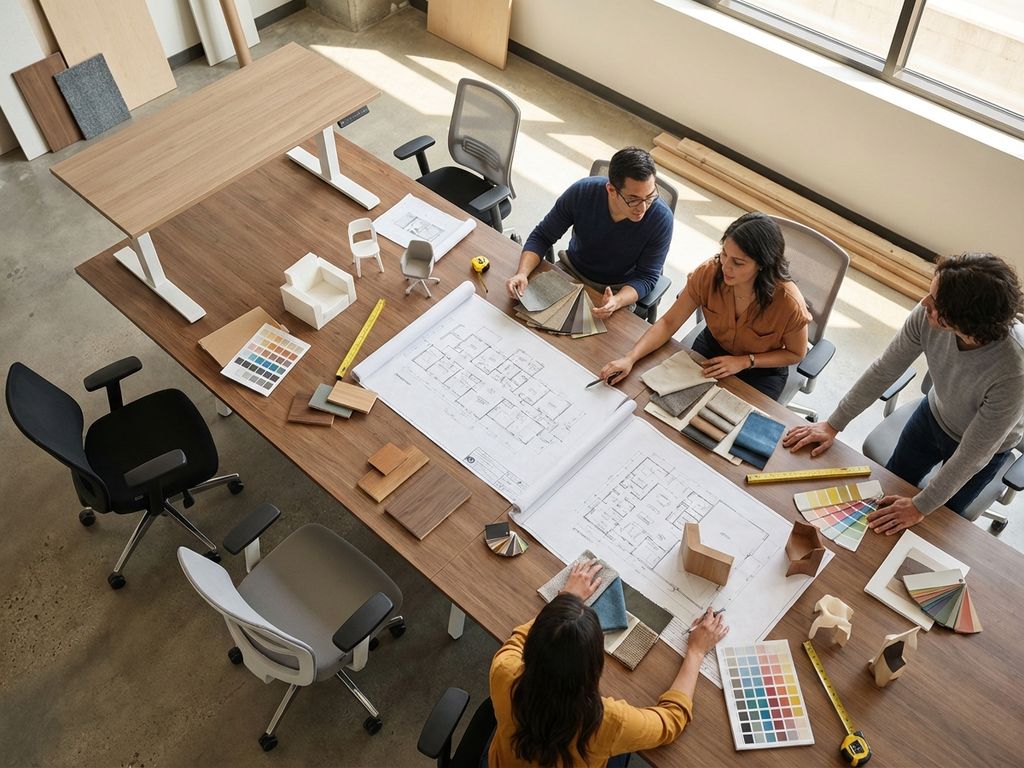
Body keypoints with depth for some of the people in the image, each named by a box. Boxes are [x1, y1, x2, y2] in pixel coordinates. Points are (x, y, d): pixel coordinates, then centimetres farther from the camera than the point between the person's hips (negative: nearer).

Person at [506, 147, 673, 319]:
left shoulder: (661, 219, -26)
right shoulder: (582, 192, -23)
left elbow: (646, 278, -18)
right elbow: (541, 236, -12)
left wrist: (617, 302, -40)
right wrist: (522, 273, -31)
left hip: (621, 291, -2)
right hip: (571, 271, 2)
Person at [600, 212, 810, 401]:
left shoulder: (789, 303, -32)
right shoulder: (708, 273, -26)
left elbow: (796, 353, -12)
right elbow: (668, 322, -18)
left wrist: (744, 361, -23)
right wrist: (630, 358, -31)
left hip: (762, 369, -2)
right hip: (713, 346, 3)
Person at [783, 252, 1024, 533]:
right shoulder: (927, 315, -34)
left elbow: (973, 454, -30)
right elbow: (884, 371, -17)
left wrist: (921, 507, -20)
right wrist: (833, 425, -11)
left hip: (984, 445, -4)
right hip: (934, 413, 4)